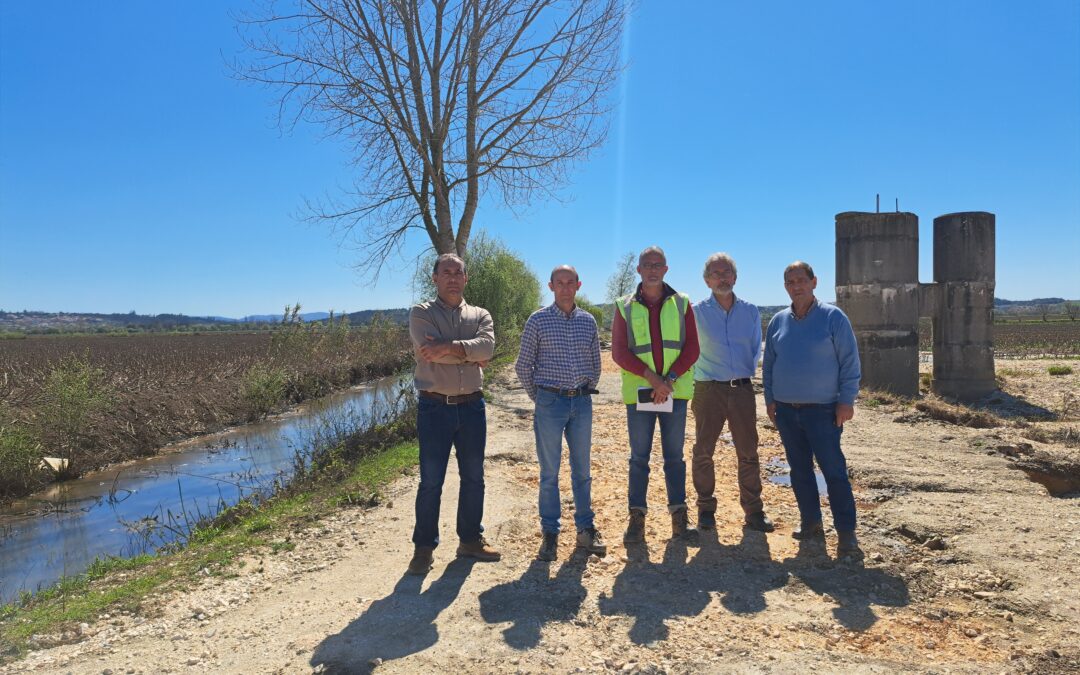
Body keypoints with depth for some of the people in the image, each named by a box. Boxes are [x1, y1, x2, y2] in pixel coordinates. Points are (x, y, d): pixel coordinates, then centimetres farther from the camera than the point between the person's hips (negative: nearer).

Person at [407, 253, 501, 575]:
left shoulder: (480, 315, 8)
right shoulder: (421, 313, -1)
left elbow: (486, 346, -14)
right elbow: (430, 352, -19)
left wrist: (448, 347, -23)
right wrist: (469, 354, -11)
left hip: (472, 406, 4)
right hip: (434, 407, -3)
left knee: (473, 478, 13)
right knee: (430, 482, 2)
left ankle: (471, 540, 28)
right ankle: (424, 547, 17)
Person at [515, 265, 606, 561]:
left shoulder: (588, 321, 7)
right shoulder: (538, 320, -3)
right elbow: (523, 366, 1)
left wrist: (587, 393, 11)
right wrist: (539, 398, 3)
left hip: (582, 403, 3)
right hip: (550, 403, -3)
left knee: (582, 471, 11)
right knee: (549, 473, 4)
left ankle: (586, 530, 22)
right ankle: (550, 534, 14)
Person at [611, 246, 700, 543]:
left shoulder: (681, 304, 6)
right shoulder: (625, 306, 4)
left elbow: (692, 348, 1)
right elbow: (619, 352, -3)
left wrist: (670, 379, -13)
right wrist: (651, 376, -15)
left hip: (675, 391, 1)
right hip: (638, 392, -1)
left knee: (674, 455, 8)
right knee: (639, 457, 5)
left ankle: (679, 516, 15)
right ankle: (637, 518, 11)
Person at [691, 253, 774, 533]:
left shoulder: (750, 312, 7)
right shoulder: (696, 312, -1)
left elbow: (756, 349, 16)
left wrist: (747, 373, 7)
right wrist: (695, 376, -1)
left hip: (742, 389, 2)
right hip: (709, 390, -2)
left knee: (748, 453, 5)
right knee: (703, 452, 3)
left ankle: (753, 510, 17)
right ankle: (705, 509, 17)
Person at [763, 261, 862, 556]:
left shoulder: (833, 317, -4)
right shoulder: (778, 321, 7)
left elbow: (849, 362, -5)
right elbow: (769, 363, 13)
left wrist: (846, 400, -9)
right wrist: (770, 399, 9)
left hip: (823, 409, -4)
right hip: (786, 409, 5)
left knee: (834, 470, -4)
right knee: (800, 470, 12)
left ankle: (846, 531, 4)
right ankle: (810, 522, 24)